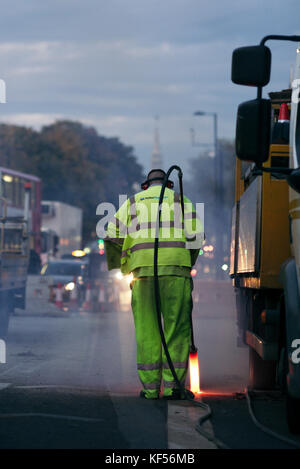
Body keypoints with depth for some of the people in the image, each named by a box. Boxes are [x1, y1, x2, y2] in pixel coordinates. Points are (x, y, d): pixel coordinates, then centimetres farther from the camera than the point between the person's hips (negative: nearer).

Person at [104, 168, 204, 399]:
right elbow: (196, 234, 3)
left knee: (147, 328, 5)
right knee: (177, 327, 2)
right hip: (175, 268, -1)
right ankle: (172, 386, -3)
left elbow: (112, 234, 12)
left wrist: (124, 264, 24)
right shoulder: (182, 201, 16)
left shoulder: (133, 202, 20)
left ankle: (150, 387, 2)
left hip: (143, 267, 1)